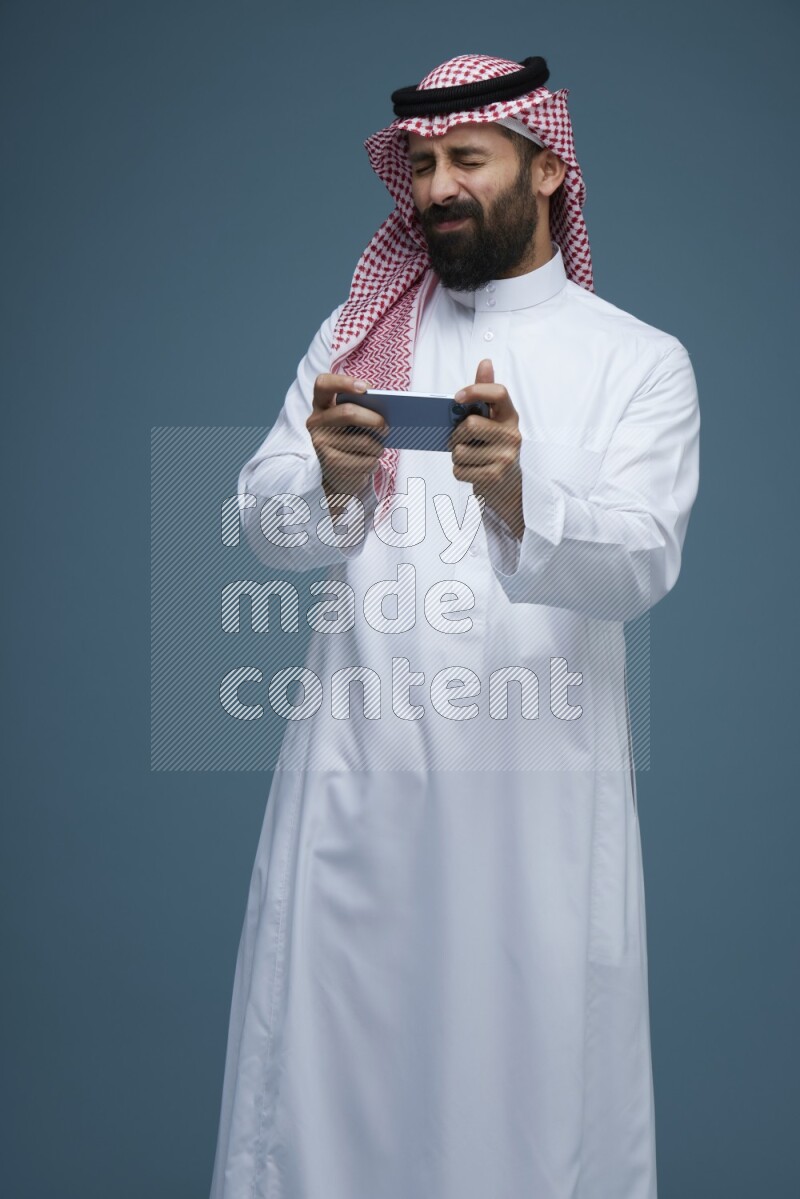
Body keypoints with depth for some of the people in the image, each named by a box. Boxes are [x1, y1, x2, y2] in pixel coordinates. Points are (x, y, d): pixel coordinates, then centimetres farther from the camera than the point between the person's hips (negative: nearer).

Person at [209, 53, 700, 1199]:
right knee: (326, 1057, 5)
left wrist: (521, 497, -31)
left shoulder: (641, 361, 4)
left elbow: (642, 561, -11)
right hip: (354, 768, 2)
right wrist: (331, 483, -21)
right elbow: (263, 521, 2)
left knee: (533, 1073, 3)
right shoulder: (356, 331, 12)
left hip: (539, 784, -1)